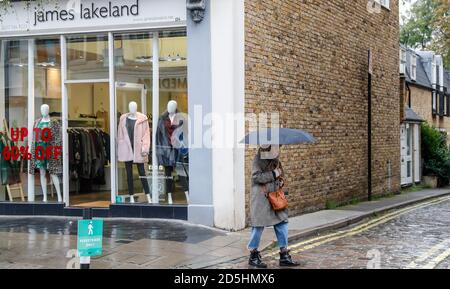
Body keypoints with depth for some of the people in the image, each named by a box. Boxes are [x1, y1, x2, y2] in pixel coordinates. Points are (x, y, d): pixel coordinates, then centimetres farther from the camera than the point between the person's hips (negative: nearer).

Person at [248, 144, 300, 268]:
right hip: (261, 197, -6)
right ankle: (253, 256, 15)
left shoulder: (275, 160, 10)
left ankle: (284, 256, 13)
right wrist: (274, 174, -17)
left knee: (282, 223, 5)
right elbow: (257, 176, -20)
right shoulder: (258, 159, -10)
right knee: (258, 226, 1)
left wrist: (280, 181, 5)